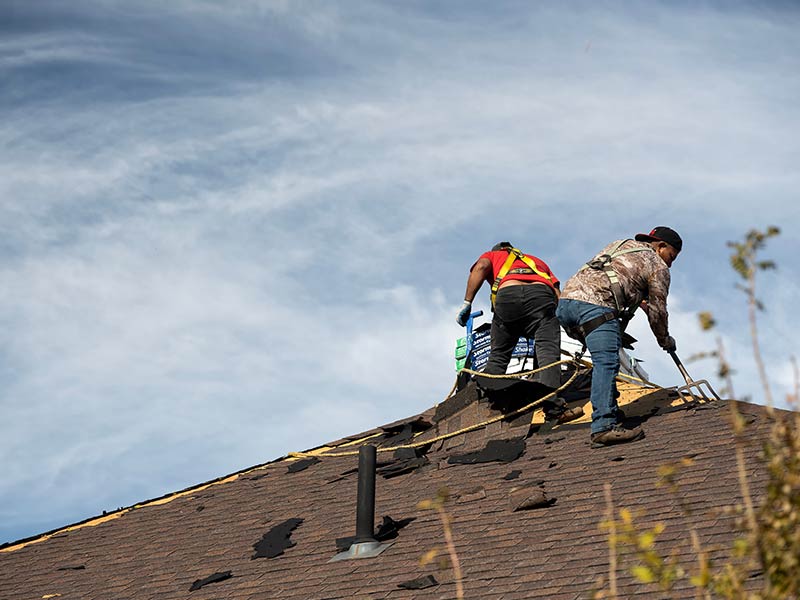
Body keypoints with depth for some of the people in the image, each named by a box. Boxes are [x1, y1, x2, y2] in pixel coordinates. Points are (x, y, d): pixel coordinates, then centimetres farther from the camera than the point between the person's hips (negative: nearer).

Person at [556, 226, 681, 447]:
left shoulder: (620, 245, 33)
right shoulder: (658, 267, 15)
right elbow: (657, 311, 19)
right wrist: (665, 341, 35)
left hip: (566, 299, 8)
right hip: (596, 305, -8)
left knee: (604, 360, 21)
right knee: (606, 363, -15)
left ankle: (607, 411, 19)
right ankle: (605, 427, -26)